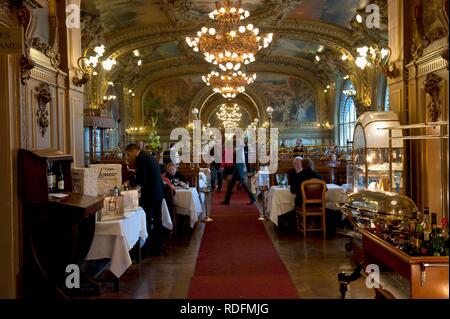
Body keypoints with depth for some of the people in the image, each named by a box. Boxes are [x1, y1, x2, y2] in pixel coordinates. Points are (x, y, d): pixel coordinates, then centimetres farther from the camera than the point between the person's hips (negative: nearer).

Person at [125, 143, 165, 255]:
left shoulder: (140, 159, -14)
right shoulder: (148, 156, 15)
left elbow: (141, 178, -21)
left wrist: (131, 182, -5)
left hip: (149, 195, -10)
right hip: (158, 192, 10)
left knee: (146, 221, -1)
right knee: (156, 220, 15)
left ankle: (145, 247, 6)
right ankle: (158, 247, 23)